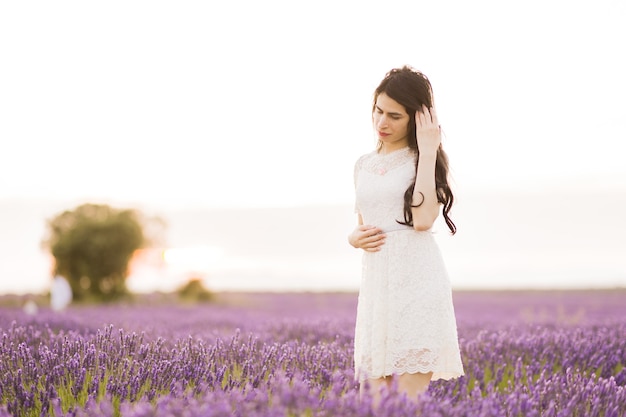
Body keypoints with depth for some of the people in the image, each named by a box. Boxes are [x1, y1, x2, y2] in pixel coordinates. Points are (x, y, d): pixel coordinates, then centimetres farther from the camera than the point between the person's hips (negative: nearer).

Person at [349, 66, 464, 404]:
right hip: (376, 284, 5)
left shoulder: (424, 159, 2)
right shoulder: (364, 165, 18)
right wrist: (356, 237, 1)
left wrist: (427, 151, -10)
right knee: (376, 394, 1)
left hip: (417, 281, -5)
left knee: (410, 393, -11)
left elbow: (423, 220, -14)